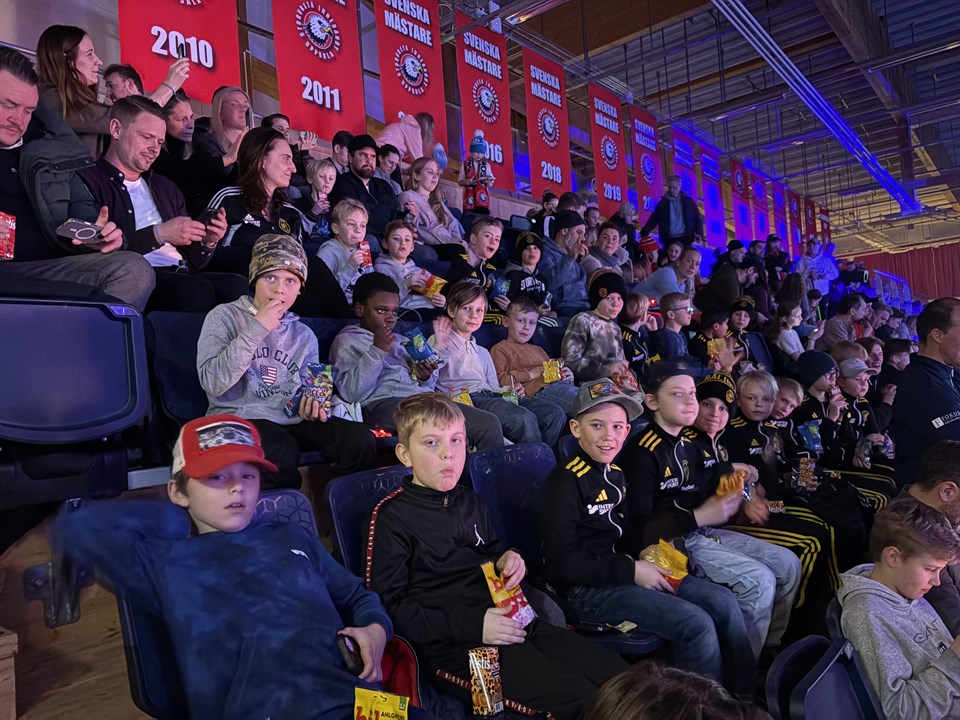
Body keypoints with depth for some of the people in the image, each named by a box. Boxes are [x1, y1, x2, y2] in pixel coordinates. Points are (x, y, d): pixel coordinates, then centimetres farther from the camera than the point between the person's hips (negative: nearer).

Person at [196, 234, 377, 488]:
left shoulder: (304, 336, 16)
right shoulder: (224, 317, 4)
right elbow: (213, 383, -11)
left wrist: (312, 408, -8)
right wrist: (257, 329, -13)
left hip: (292, 420, 4)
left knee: (360, 439, -21)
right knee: (281, 453, -36)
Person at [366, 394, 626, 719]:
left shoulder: (468, 500, 16)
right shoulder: (391, 516, -7)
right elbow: (391, 606, -11)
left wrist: (508, 559, 6)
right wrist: (471, 625, -19)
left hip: (510, 621, 7)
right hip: (453, 645, -7)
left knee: (617, 674, -6)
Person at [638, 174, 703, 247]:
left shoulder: (688, 201, 7)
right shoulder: (663, 202, 7)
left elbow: (697, 218, 7)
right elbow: (654, 219, 8)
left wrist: (699, 233, -8)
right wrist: (644, 232, -4)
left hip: (685, 238, 0)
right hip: (669, 240, 0)